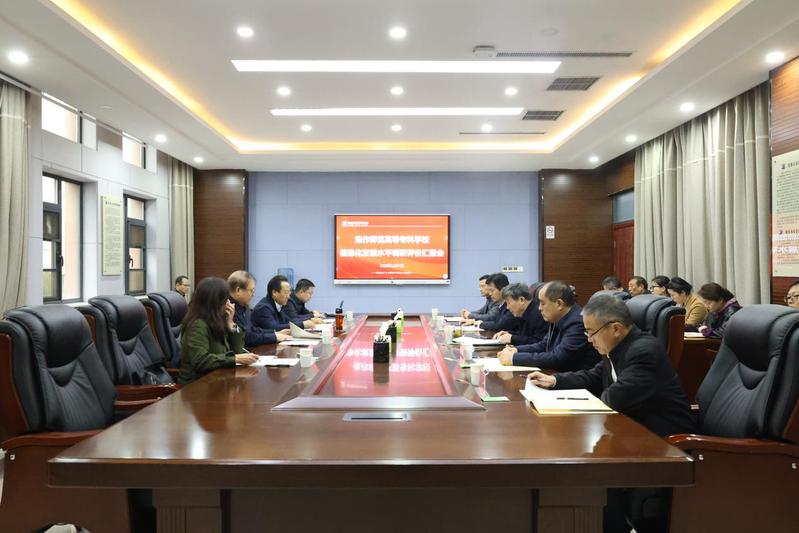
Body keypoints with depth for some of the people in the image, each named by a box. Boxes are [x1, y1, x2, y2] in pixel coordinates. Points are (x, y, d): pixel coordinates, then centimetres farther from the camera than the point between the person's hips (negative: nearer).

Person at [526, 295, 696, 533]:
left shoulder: (645, 351, -25)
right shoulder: (616, 348, 4)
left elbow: (617, 398, -31)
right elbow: (592, 378, 18)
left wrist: (598, 397, -9)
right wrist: (554, 380, 7)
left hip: (665, 437, -9)